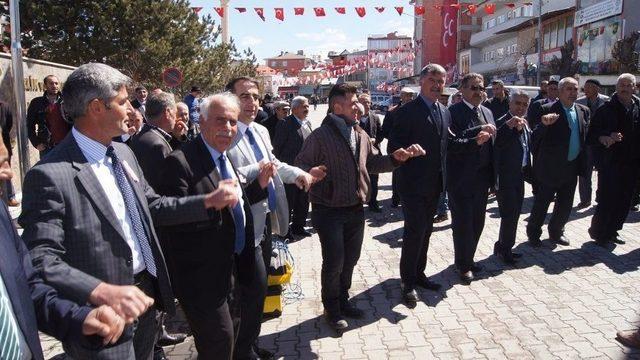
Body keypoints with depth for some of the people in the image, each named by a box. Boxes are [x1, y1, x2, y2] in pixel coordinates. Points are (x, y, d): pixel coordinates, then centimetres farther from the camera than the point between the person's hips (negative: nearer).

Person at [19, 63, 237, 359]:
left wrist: (208, 201, 2)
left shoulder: (124, 153, 6)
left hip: (145, 293, 7)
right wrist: (102, 292, -35)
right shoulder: (50, 175, -21)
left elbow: (152, 207, 13)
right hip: (103, 317, -7)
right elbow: (40, 260, -23)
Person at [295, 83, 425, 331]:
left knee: (351, 259, 16)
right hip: (329, 210, -6)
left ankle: (342, 300, 37)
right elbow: (301, 165, -9)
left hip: (355, 209, 7)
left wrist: (396, 158, 2)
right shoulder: (320, 136, -11)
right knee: (334, 261, 0)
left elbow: (373, 163, 17)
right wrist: (311, 173, -31)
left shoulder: (360, 134, 9)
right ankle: (332, 309, 22)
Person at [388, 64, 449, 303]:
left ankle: (418, 274, 30)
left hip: (434, 184, 7)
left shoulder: (445, 112, 12)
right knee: (415, 231, -3)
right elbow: (394, 147, -13)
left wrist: (444, 176, 11)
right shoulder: (408, 111, -11)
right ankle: (408, 282, 10)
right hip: (413, 184, -7)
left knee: (425, 231, 16)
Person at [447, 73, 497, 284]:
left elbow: (492, 143, 14)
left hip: (482, 178, 7)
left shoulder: (487, 112, 13)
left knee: (477, 223, 15)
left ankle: (468, 259, 32)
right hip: (461, 179, -7)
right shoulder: (453, 112, -10)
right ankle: (463, 265, 20)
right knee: (462, 223, 4)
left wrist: (492, 176, 8)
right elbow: (451, 143, -20)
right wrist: (475, 140, -30)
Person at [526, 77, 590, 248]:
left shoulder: (583, 111, 6)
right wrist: (543, 124, -38)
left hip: (572, 168, 6)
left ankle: (556, 232, 34)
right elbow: (535, 137, -19)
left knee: (565, 205, 15)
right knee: (541, 203, 6)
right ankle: (533, 234, 23)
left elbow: (584, 137, 11)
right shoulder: (548, 110, -12)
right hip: (550, 167, -6)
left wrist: (583, 163, 3)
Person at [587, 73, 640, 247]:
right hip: (611, 162, -4)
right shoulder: (606, 109, -4)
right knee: (607, 199, -3)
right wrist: (605, 139, -24)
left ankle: (612, 232, 26)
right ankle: (598, 232, 14)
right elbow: (592, 134, -6)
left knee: (624, 202, 11)